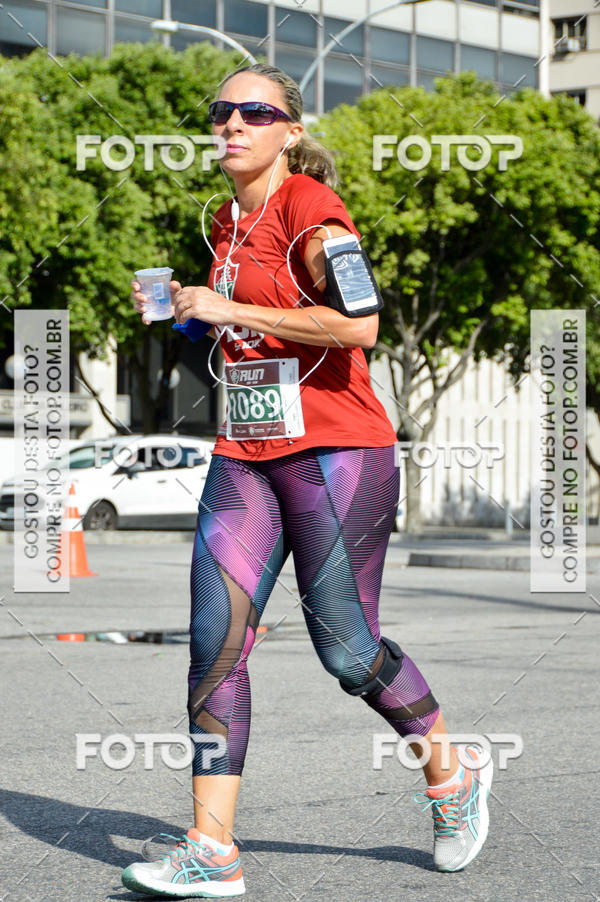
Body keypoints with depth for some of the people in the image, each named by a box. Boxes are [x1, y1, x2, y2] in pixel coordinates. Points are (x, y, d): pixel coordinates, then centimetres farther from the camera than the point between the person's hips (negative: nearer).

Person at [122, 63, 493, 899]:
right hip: (245, 454, 7)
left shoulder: (310, 204, -10)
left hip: (336, 452, -7)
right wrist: (185, 311, 11)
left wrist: (231, 309, -19)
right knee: (214, 635, -6)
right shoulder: (227, 222, 15)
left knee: (347, 649, -2)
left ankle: (452, 771, 25)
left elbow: (357, 324, -24)